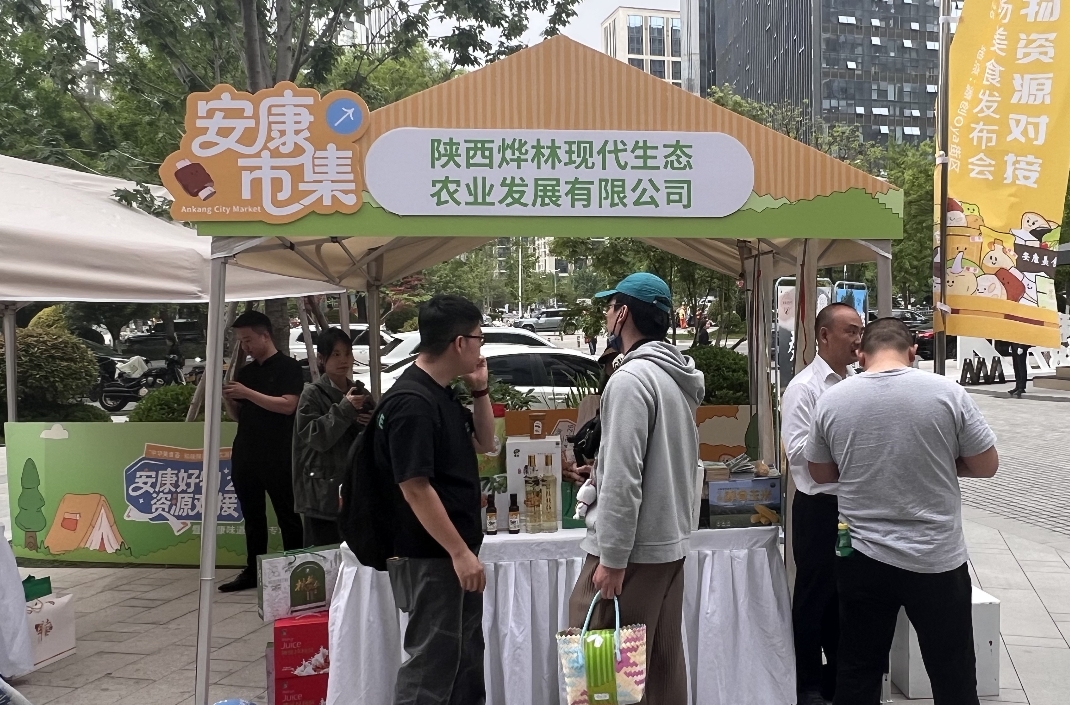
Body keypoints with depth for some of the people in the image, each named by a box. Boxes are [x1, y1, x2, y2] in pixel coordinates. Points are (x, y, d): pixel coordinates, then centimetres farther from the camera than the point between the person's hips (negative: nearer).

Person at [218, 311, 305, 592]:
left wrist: (247, 393, -18)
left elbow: (287, 405, -17)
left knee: (287, 517, -1)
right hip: (244, 455, 7)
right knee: (252, 517, 11)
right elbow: (237, 415, 19)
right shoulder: (244, 372, 15)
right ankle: (252, 572, 17)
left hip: (278, 458, -7)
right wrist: (226, 397, -2)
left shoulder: (288, 367, -5)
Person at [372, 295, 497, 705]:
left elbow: (483, 443, 20)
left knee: (467, 655, 19)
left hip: (455, 551, 10)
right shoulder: (410, 402, -21)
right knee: (433, 659, 0)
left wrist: (480, 390, 6)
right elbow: (415, 488, -24)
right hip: (429, 557, -10)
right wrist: (460, 552, -23)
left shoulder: (443, 395, 8)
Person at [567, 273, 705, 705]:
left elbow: (623, 478, -21)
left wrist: (612, 559, -18)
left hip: (632, 549, -9)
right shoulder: (678, 378, 11)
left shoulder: (631, 378, -16)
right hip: (670, 544, 9)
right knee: (663, 664, 14)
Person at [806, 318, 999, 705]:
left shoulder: (831, 400, -4)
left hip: (862, 558, 2)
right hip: (937, 560, -2)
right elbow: (987, 466, 0)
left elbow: (821, 474, 7)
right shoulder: (946, 392, -10)